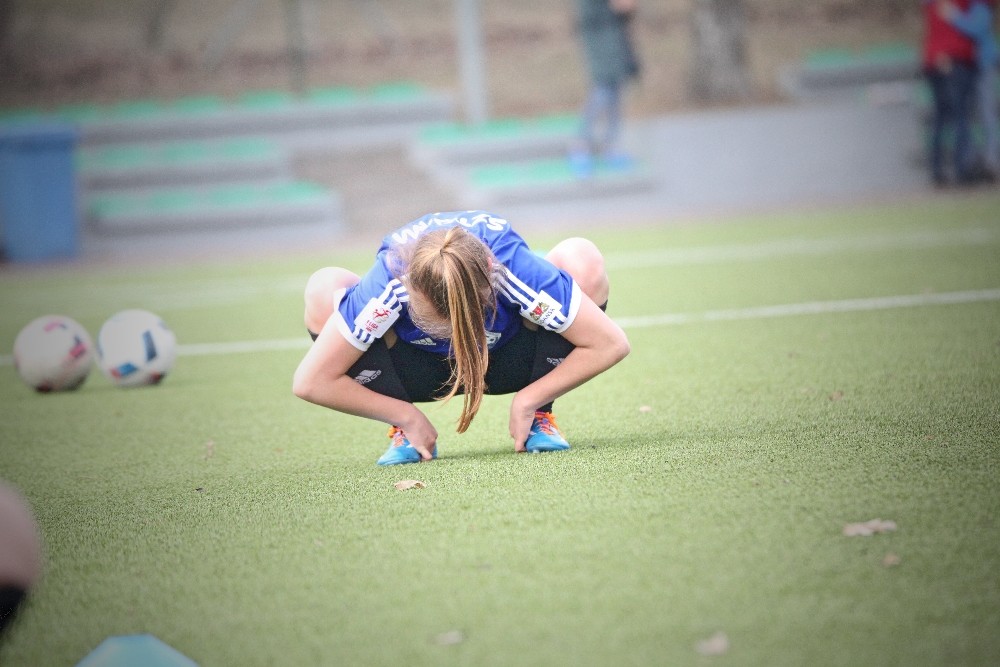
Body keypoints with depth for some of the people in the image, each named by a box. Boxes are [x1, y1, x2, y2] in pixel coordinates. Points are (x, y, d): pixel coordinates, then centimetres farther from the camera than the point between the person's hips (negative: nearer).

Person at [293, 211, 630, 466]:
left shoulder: (514, 270, -36)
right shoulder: (389, 286, -37)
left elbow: (611, 343, -28)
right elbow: (311, 381, -30)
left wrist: (529, 400, -27)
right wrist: (406, 415, -26)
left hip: (509, 361, 0)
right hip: (419, 371, 0)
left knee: (582, 259, -29)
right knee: (323, 290, -28)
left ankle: (541, 417, -10)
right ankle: (402, 431, -9)